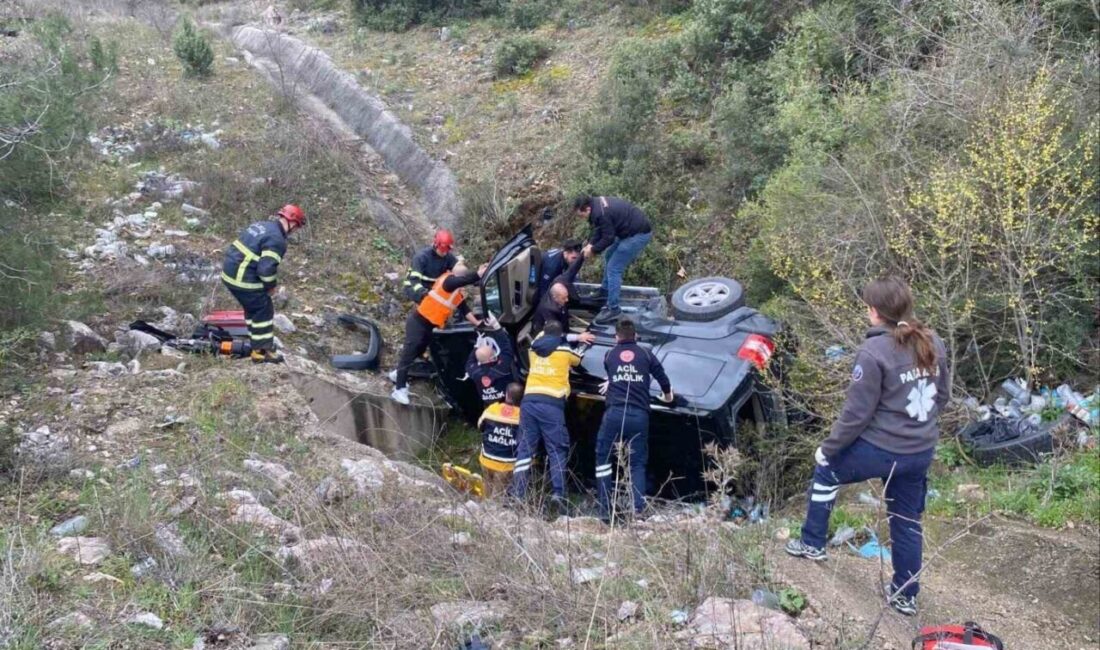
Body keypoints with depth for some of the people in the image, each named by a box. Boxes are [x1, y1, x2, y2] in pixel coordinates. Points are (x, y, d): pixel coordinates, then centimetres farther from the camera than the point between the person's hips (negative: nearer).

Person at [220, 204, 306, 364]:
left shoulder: (262, 225, 12)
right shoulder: (277, 239, -19)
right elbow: (266, 268, -26)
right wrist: (271, 285, -5)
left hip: (229, 272, 9)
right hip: (243, 280, -9)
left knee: (253, 309, 24)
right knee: (264, 311, 6)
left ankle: (258, 343, 36)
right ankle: (261, 352, 11)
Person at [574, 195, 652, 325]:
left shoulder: (600, 213, -26)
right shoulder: (596, 203, 4)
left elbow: (608, 238, -18)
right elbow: (599, 228, 15)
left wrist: (592, 250, -4)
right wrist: (590, 244, 4)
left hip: (639, 234, -11)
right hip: (632, 230, 11)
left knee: (613, 269, -10)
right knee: (609, 256, 23)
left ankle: (613, 309, -7)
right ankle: (605, 290, 39)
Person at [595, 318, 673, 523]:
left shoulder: (609, 355, 17)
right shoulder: (646, 355, 14)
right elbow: (663, 378, 17)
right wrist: (667, 395, 38)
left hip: (614, 413, 0)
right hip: (639, 415, 1)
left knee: (603, 458, 9)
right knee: (638, 462, 11)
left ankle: (605, 510, 1)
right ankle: (638, 509, -2)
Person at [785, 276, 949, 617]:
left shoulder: (874, 352, -22)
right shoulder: (932, 342, 1)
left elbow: (856, 413, -18)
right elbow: (942, 394, 13)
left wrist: (828, 448, -5)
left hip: (881, 450, -6)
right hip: (922, 452, 6)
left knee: (826, 471, 22)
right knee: (907, 522, 20)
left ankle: (812, 543, 33)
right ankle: (906, 595, 33)